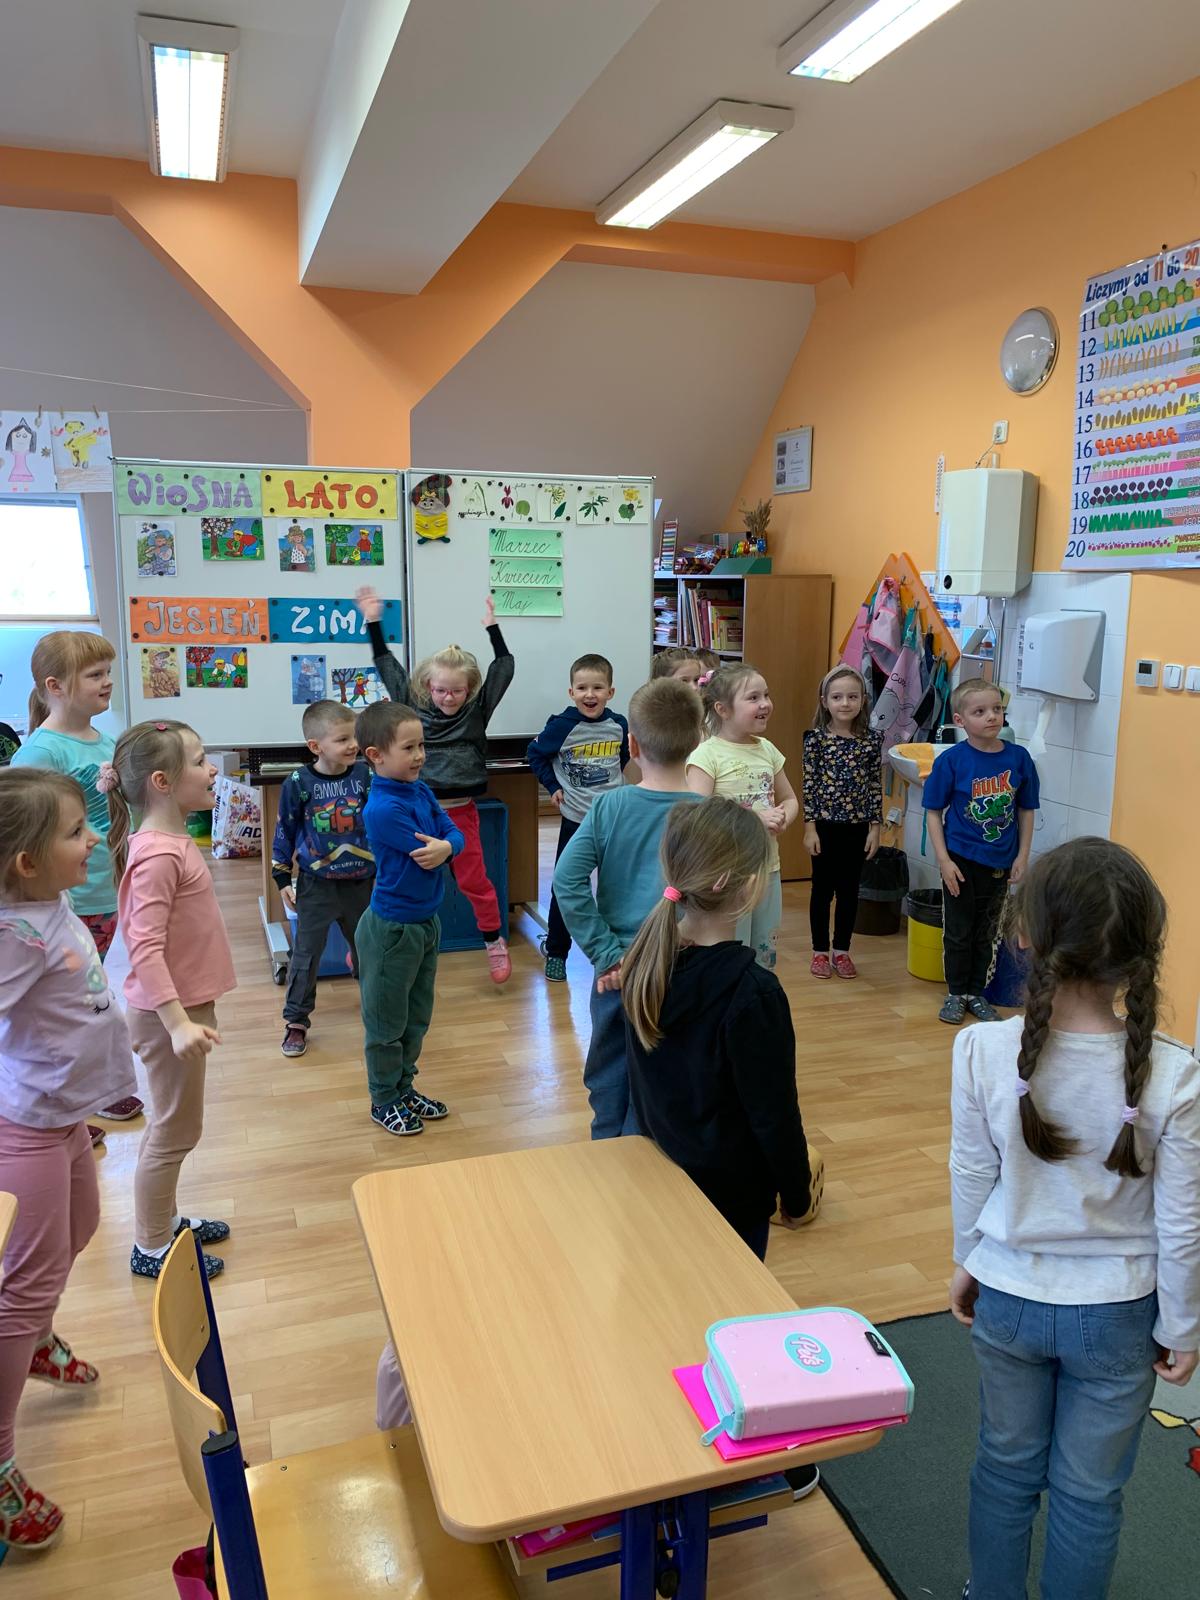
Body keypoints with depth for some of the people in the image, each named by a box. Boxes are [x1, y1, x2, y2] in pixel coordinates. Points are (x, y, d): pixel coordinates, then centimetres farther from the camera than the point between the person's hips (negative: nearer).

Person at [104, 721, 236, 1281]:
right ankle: (150, 1248, 22)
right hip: (167, 1013, -9)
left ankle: (166, 1219, 39)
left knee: (174, 1125, 22)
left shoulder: (173, 841, 7)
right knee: (176, 1130, 5)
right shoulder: (157, 855, -24)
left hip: (185, 1004, 9)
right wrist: (177, 1022, -32)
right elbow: (146, 949, -28)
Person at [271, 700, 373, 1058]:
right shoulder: (298, 783, -12)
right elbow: (284, 832, -2)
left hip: (361, 881, 2)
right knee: (306, 952, 5)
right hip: (316, 884, -2)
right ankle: (296, 1021, 20)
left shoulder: (364, 775, -8)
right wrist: (282, 879, 1)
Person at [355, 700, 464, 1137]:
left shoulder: (422, 791, 1)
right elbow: (423, 856, -24)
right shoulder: (382, 809, -25)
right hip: (392, 928, -8)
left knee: (417, 1017, 21)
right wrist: (438, 846, -4)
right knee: (387, 1020, 9)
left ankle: (404, 1087, 38)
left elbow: (454, 833, -4)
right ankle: (384, 1101, 26)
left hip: (426, 921, 8)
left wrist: (444, 846, -24)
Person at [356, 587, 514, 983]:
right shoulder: (414, 706, 2)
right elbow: (387, 666, 7)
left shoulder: (477, 709, 0)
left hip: (460, 811, -1)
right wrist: (373, 622, 5)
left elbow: (504, 668, -1)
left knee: (473, 880, 8)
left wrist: (492, 627, -5)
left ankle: (494, 941, 23)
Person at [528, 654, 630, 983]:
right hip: (576, 818, -3)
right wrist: (553, 786, -6)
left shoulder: (619, 725, -3)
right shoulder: (562, 725, -14)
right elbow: (535, 753, -1)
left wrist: (610, 780, 9)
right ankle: (555, 950, 19)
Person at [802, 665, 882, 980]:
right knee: (823, 889, 8)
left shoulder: (871, 740, -1)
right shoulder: (816, 738, -6)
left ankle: (842, 951, 24)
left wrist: (875, 827, 1)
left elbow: (876, 786, 3)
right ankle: (820, 952, 20)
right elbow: (809, 784, -6)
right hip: (825, 825, -2)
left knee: (849, 890, 11)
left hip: (857, 827, 2)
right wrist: (809, 827, -8)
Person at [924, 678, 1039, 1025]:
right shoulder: (951, 760, -12)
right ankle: (956, 993, 25)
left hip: (1000, 863, 3)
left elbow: (1026, 811, 4)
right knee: (958, 931, 10)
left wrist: (1022, 857, 0)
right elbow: (934, 812, -7)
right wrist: (943, 860, -12)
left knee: (986, 932, 15)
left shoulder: (1019, 758, -5)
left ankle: (976, 993, 30)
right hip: (961, 860, -2)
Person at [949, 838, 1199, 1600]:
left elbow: (971, 1177, -8)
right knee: (1089, 1493, 20)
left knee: (1007, 1464, 25)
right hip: (1115, 1314, -1)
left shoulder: (983, 1050, -23)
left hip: (1008, 1299, 1)